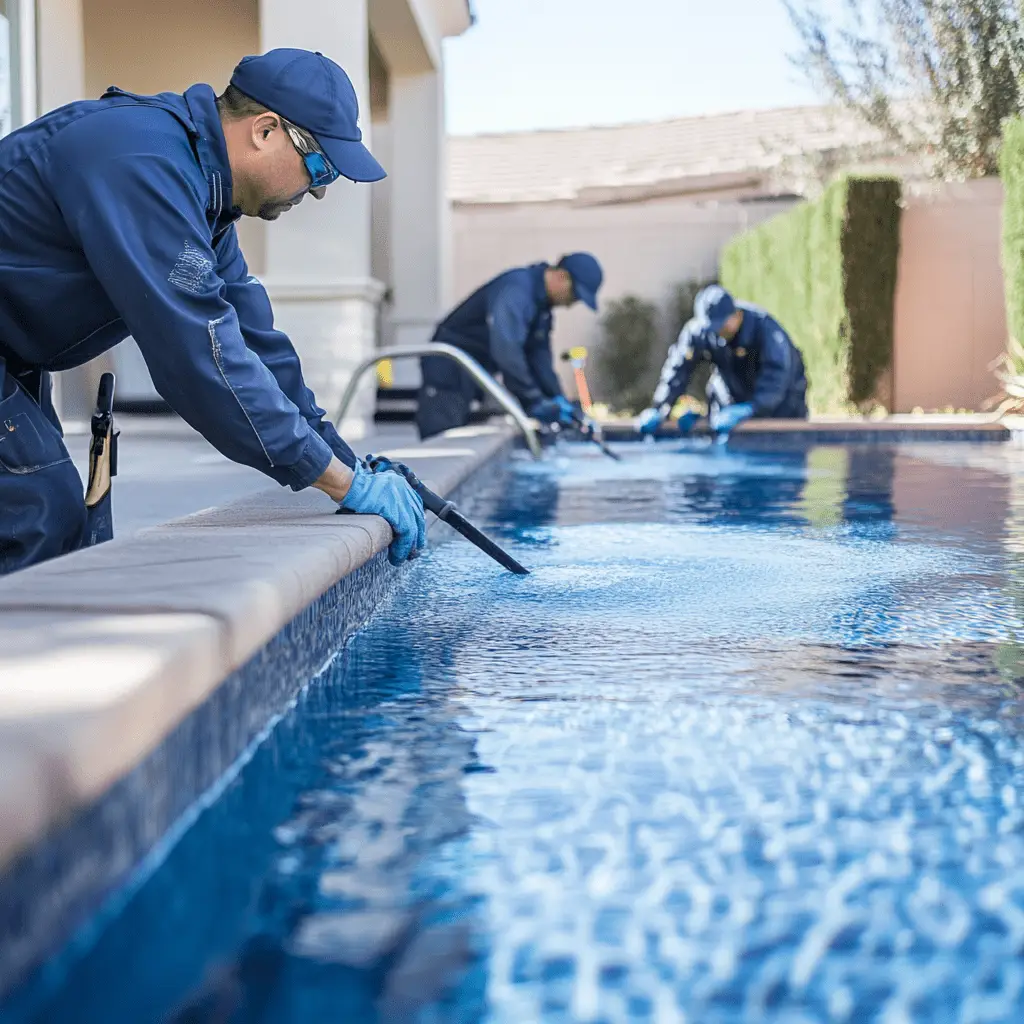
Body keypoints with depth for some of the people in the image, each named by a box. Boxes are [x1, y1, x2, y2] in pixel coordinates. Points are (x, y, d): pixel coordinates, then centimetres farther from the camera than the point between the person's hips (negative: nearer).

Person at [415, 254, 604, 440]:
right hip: (450, 372, -10)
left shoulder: (541, 303, 8)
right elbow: (506, 350, -34)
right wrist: (534, 403, -32)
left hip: (475, 379, 10)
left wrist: (557, 397, -5)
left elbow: (539, 353, 8)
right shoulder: (516, 290, -23)